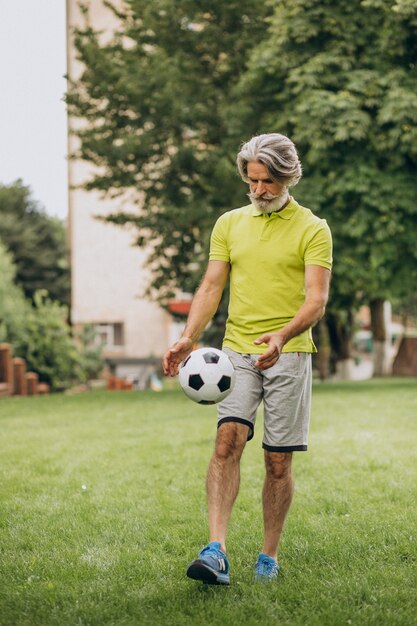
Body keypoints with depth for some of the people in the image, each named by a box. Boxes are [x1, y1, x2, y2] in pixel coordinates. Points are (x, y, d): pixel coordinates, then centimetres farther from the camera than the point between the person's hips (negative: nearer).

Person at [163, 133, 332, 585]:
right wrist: (188, 338, -8)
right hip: (237, 351, 2)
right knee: (227, 441, -16)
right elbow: (211, 286, 8)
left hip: (288, 353, -2)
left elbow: (316, 298, -10)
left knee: (278, 461, 2)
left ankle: (269, 557, 15)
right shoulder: (229, 224, 11)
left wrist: (283, 335, -30)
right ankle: (216, 552, -23)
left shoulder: (312, 229, -1)